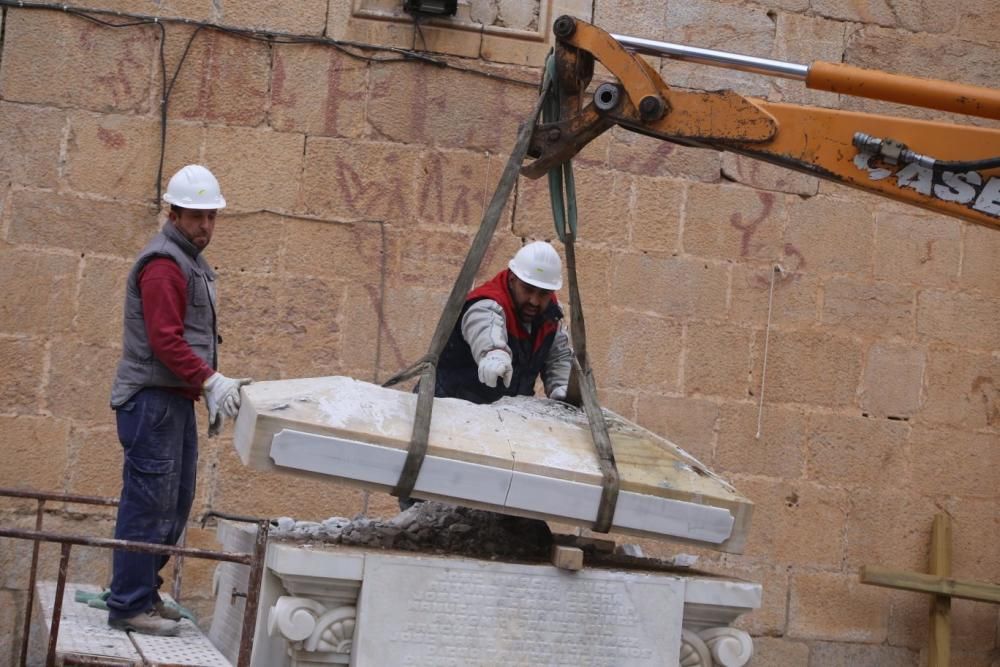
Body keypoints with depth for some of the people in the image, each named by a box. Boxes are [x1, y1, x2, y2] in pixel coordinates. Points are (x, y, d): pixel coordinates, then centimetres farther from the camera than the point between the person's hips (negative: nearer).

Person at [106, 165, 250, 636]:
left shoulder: (193, 263, 20)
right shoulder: (163, 264, -12)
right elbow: (165, 340, -21)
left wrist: (212, 388, 16)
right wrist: (211, 380, -26)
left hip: (177, 399, 10)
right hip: (153, 398, -10)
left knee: (176, 503, 13)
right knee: (149, 502, -8)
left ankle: (142, 592, 21)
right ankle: (129, 606, -4)